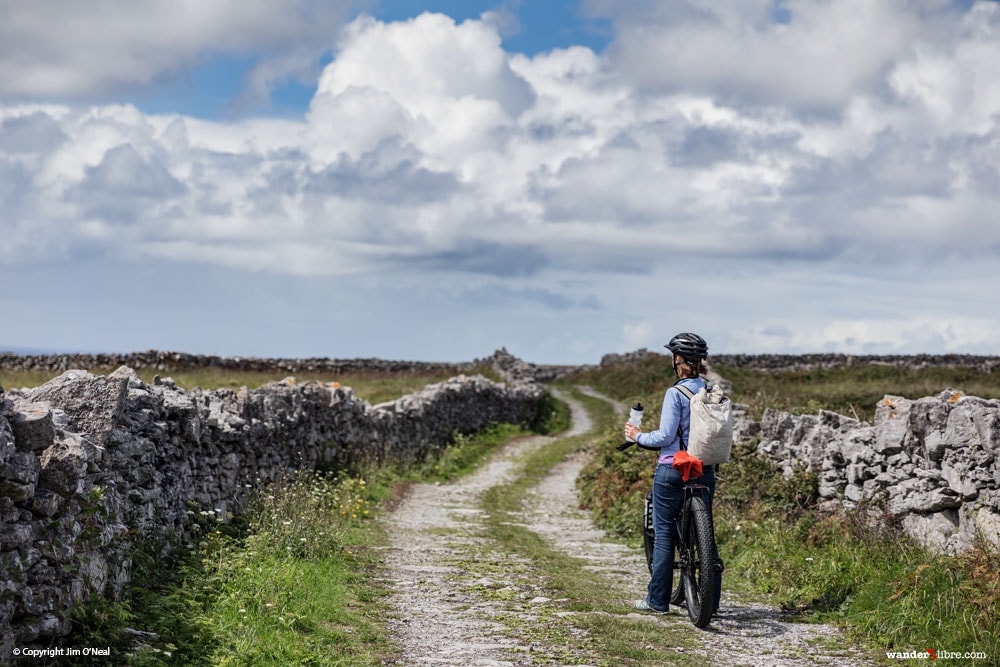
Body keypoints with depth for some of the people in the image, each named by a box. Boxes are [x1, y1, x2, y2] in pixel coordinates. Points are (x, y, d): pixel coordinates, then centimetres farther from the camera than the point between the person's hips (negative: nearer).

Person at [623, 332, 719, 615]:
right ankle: (710, 599, 12)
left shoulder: (675, 393, -13)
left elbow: (665, 436, -16)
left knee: (663, 535, 3)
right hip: (705, 471, 5)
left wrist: (638, 436, 0)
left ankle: (657, 600, 6)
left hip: (672, 471, -5)